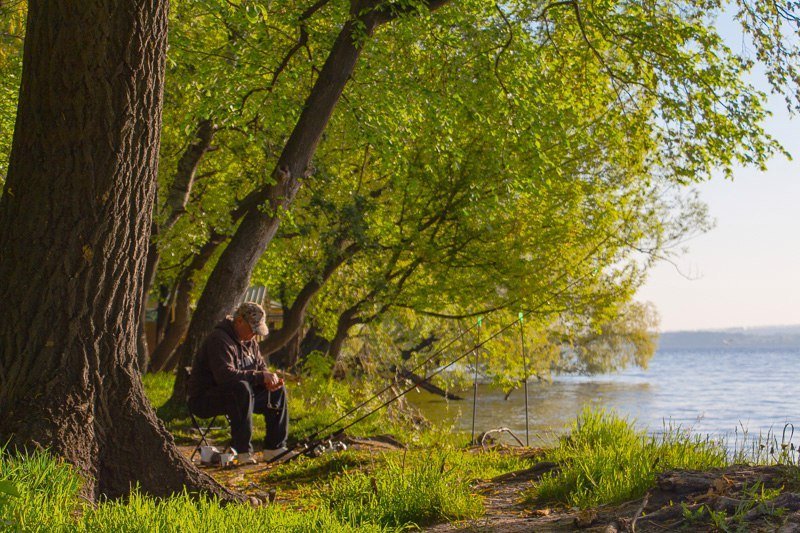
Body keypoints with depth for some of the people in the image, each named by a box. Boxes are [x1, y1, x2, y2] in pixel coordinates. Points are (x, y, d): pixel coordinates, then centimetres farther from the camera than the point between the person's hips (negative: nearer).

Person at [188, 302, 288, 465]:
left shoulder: (249, 341, 10)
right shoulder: (219, 340, -21)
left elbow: (261, 366, 17)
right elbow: (225, 375, -34)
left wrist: (270, 379, -8)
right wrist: (260, 376, -32)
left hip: (237, 395, 10)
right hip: (204, 399, -10)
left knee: (277, 390, 1)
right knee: (241, 388, -38)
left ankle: (274, 448, 2)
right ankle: (243, 451, -34)